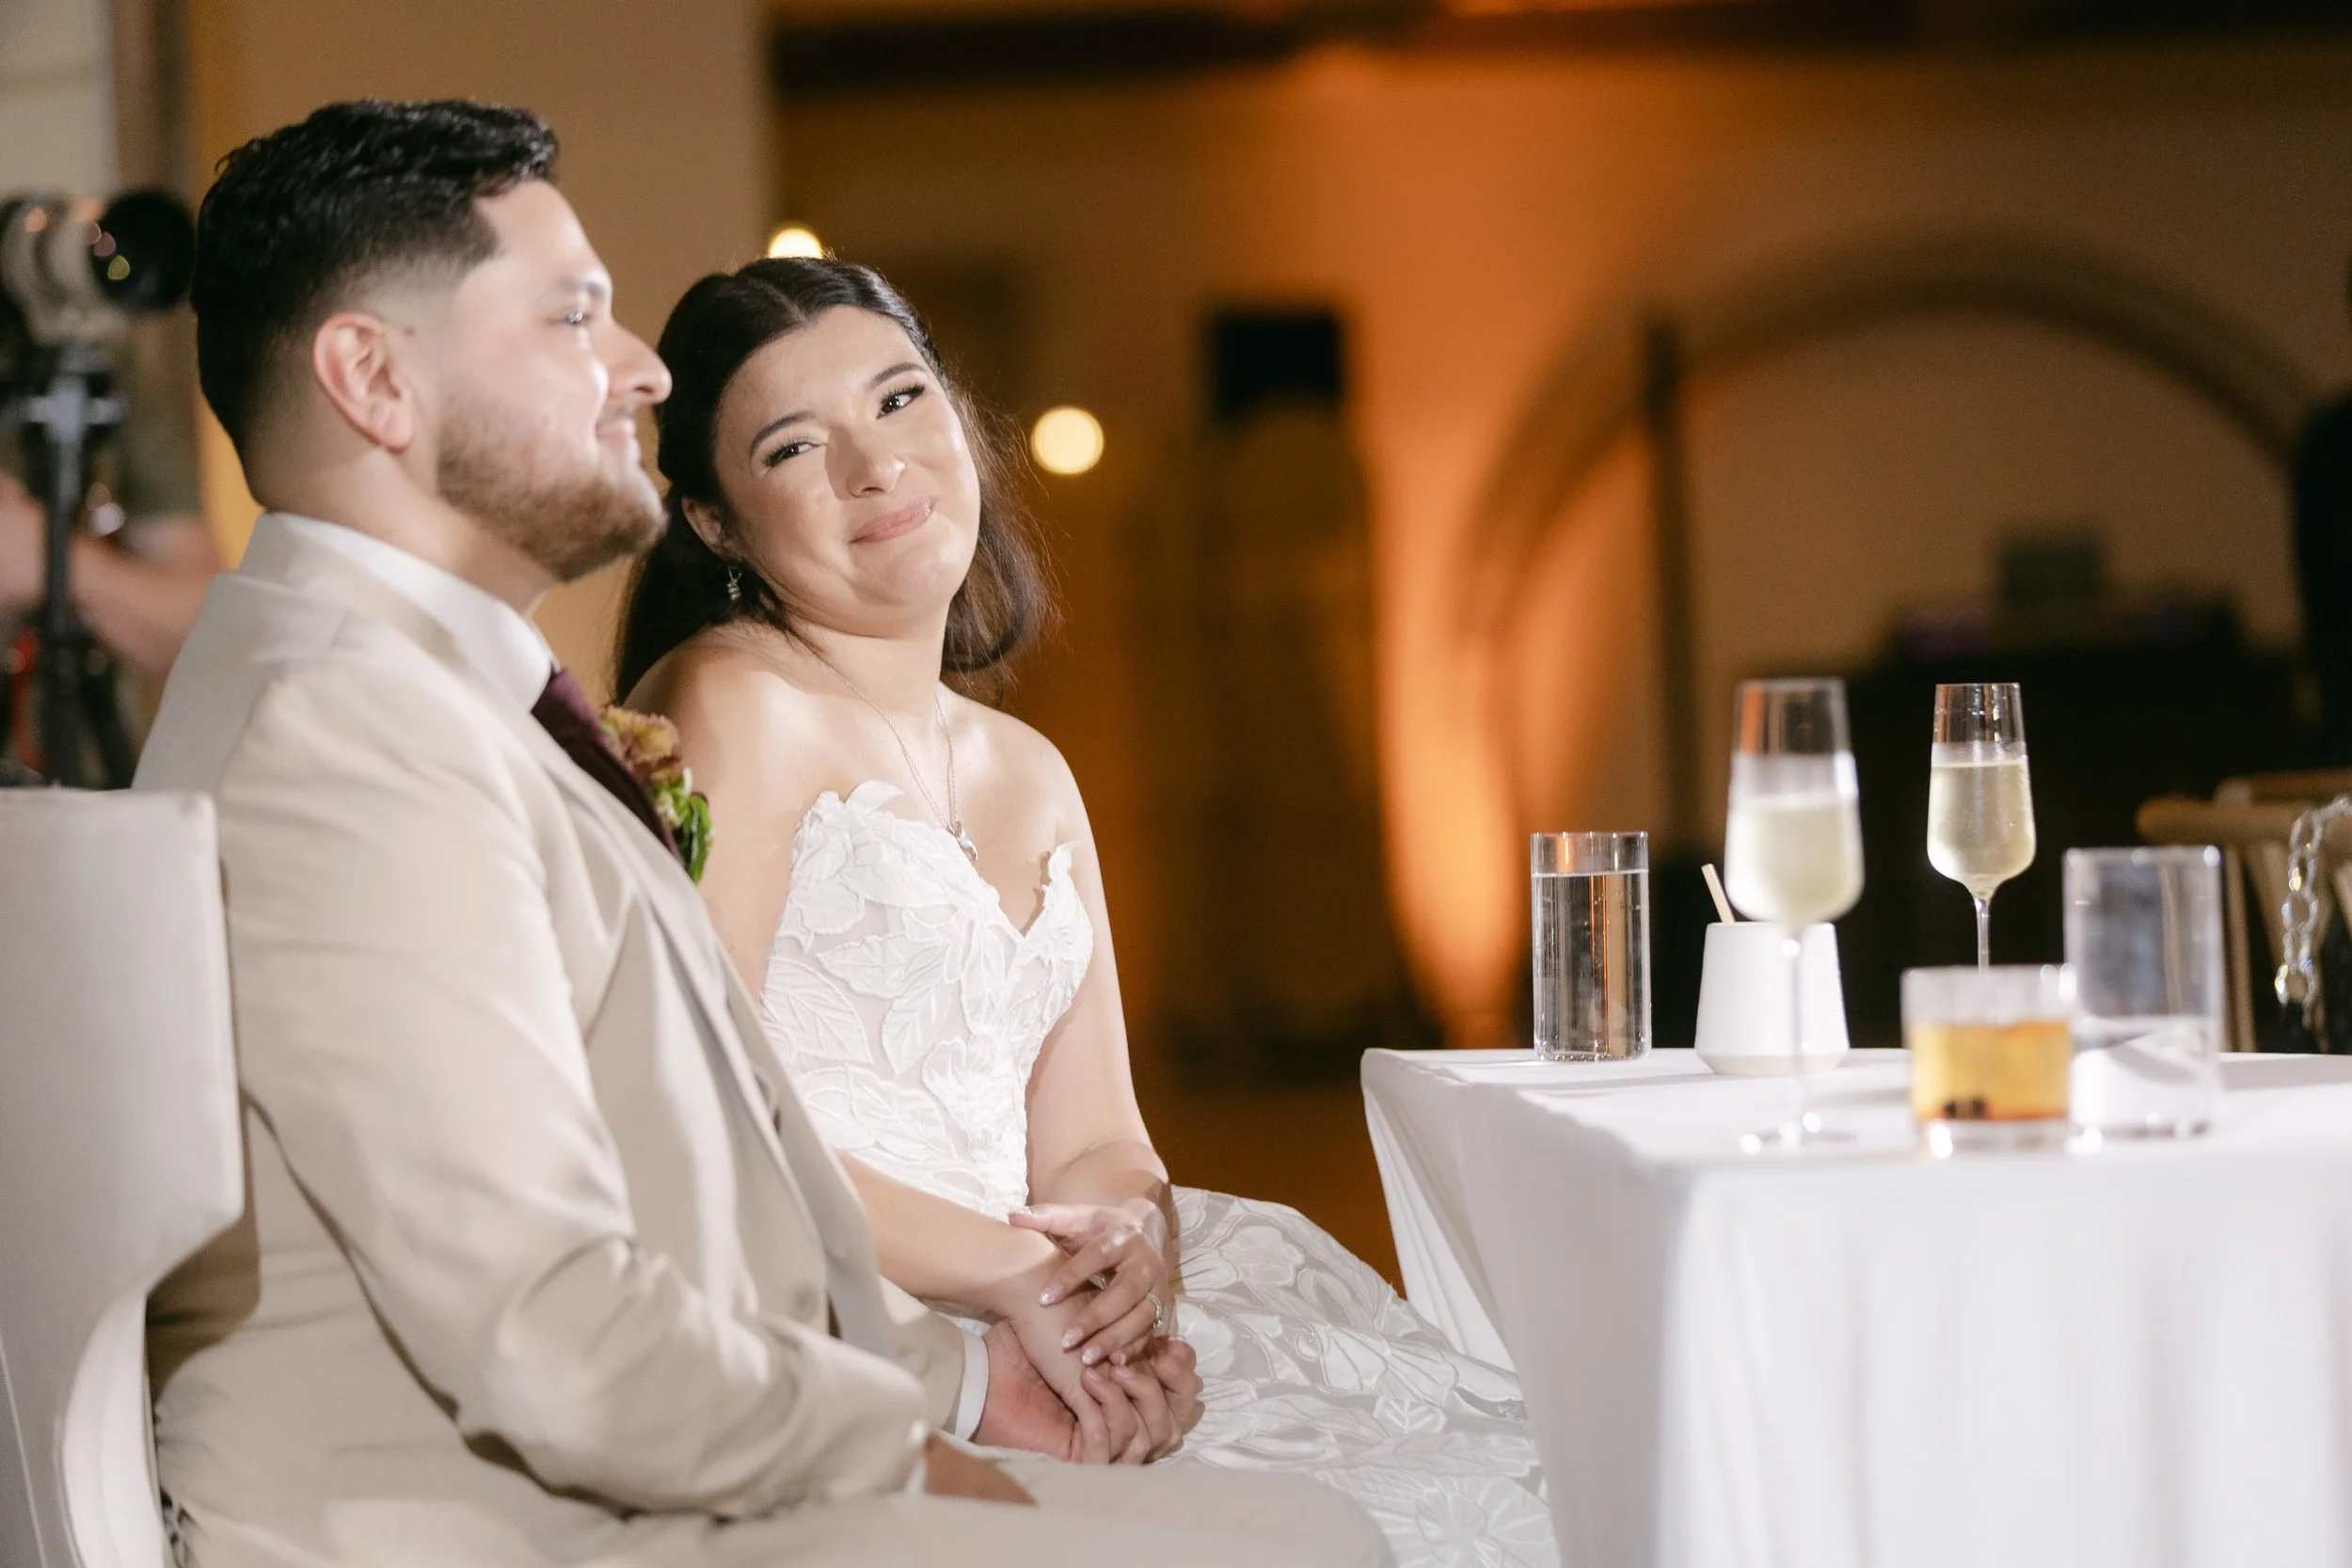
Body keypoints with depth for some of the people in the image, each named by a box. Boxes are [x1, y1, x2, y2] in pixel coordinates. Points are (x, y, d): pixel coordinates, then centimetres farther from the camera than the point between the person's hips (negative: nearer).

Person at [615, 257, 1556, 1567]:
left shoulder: (1032, 777, 21)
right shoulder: (737, 705, -4)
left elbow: (1092, 1141, 15)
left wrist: (1131, 1239, -9)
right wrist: (998, 1269, -18)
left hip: (1034, 1329, 7)